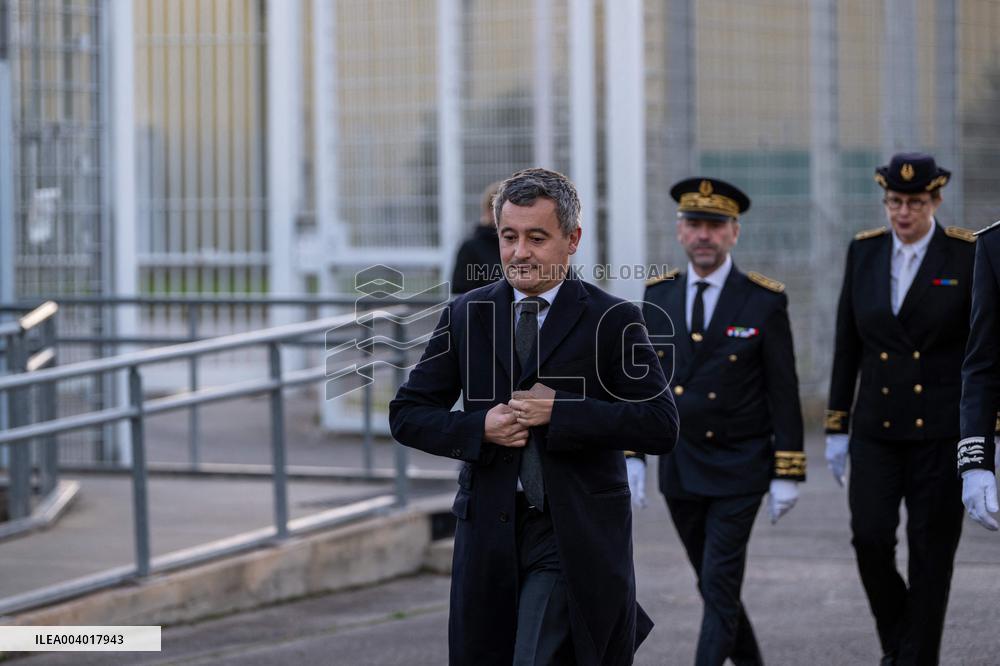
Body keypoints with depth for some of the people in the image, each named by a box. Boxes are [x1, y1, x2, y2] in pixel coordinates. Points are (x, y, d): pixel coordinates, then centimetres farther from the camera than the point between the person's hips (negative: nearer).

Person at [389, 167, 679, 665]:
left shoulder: (612, 320, -3)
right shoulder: (466, 316, 7)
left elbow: (661, 426, -10)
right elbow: (407, 414, 8)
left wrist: (560, 411, -18)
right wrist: (479, 428, -10)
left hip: (575, 539, -4)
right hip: (489, 530, 4)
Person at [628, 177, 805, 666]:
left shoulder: (764, 302, -7)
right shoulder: (659, 296, 3)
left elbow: (784, 392, -6)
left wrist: (787, 474, -8)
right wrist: (631, 455, 3)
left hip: (739, 471, -4)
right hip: (679, 470, 4)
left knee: (720, 586, -10)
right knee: (712, 585, 14)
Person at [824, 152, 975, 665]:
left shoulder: (968, 256, -5)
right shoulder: (864, 252, 5)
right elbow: (846, 345, 10)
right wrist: (836, 427, 9)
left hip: (943, 428, -3)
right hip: (877, 428, 3)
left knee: (930, 552, 0)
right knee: (870, 538, -8)